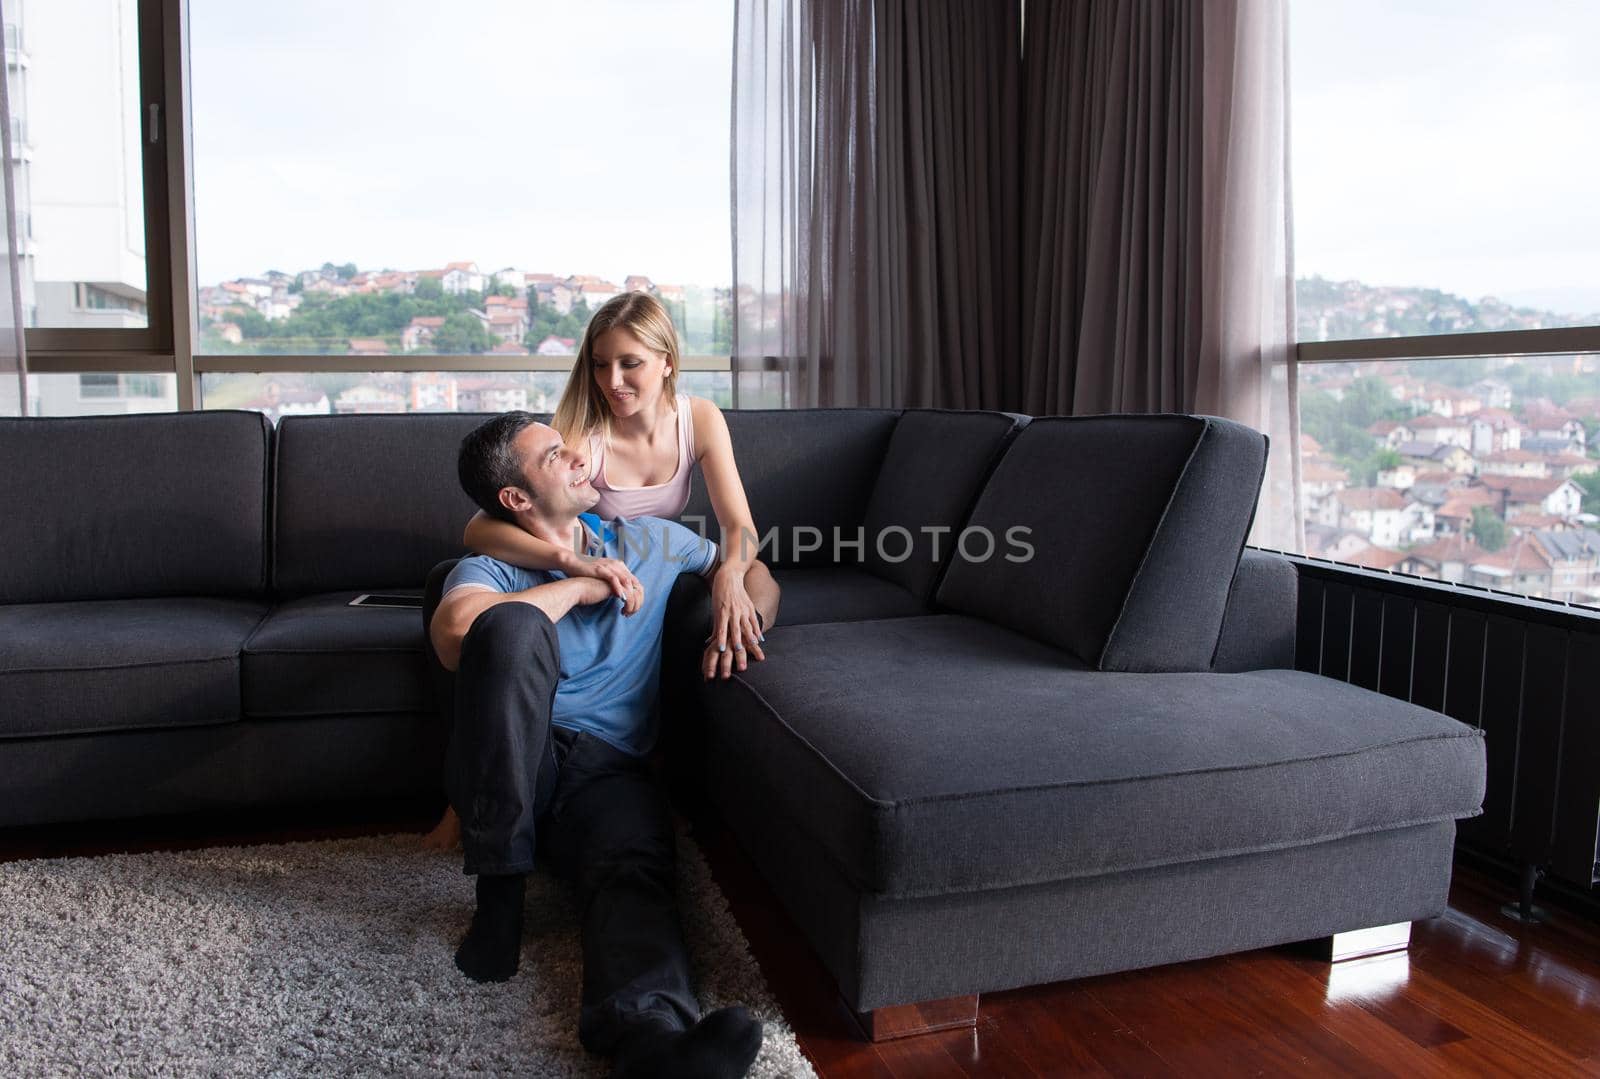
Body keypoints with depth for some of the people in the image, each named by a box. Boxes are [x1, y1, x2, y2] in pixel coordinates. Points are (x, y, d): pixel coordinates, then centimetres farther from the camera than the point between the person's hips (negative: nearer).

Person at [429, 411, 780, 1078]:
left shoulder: (649, 541, 19)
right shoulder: (489, 570, 8)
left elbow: (754, 574, 28)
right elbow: (453, 637, -17)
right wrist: (578, 587, -7)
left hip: (607, 771, 2)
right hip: (508, 765, -1)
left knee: (637, 867, -33)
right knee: (512, 623, -30)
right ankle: (499, 892, -25)